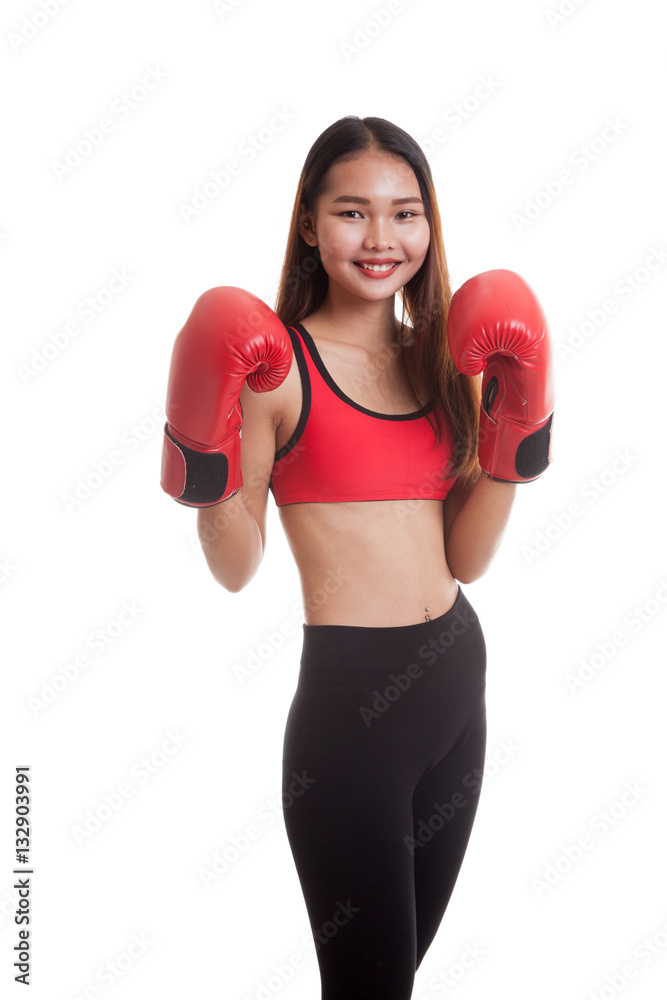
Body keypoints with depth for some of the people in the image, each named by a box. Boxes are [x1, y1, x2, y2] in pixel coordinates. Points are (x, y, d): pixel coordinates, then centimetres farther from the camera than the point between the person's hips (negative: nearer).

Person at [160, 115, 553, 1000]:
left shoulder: (446, 360, 7)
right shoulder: (274, 364, -10)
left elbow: (467, 557, 4)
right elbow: (237, 568, -7)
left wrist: (516, 431, -5)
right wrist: (210, 470, -23)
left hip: (457, 678, 6)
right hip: (347, 697, -6)